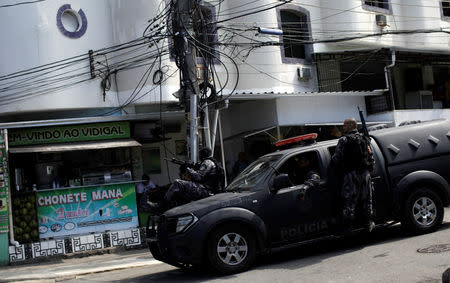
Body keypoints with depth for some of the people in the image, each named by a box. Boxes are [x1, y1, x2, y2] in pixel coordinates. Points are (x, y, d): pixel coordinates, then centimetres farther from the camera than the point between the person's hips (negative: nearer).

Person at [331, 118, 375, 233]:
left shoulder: (344, 139, -7)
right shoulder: (364, 139, 13)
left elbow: (337, 158, -14)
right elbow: (371, 158, 14)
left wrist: (332, 159, 7)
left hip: (350, 174, -5)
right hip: (365, 173, 5)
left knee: (349, 202, -1)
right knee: (366, 200, 13)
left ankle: (348, 227, 1)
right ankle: (368, 224, 19)